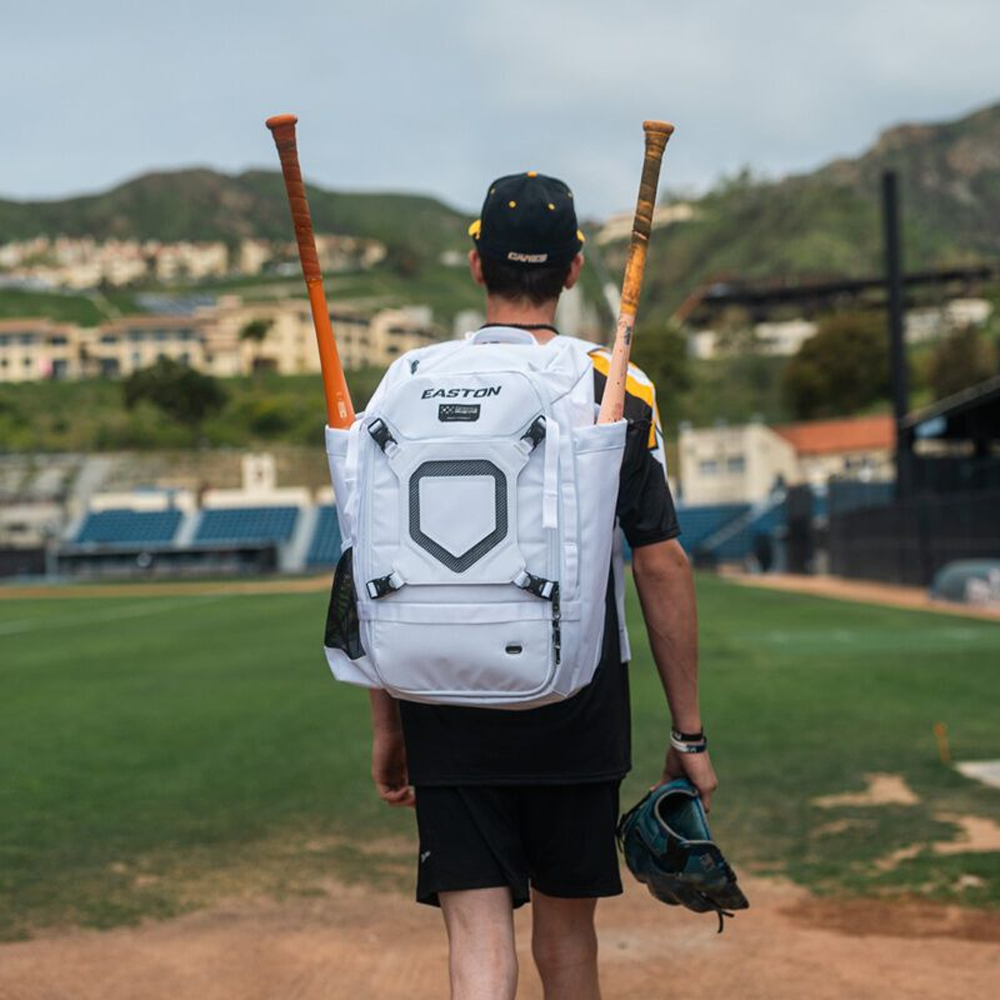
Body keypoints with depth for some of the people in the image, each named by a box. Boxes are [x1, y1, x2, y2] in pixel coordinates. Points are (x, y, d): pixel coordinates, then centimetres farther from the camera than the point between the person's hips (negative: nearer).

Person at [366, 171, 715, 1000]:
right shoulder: (621, 392, -2)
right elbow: (662, 568, -2)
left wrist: (387, 724, 11)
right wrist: (689, 733, 4)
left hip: (448, 706, 0)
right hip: (580, 710, 1)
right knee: (566, 925, 16)